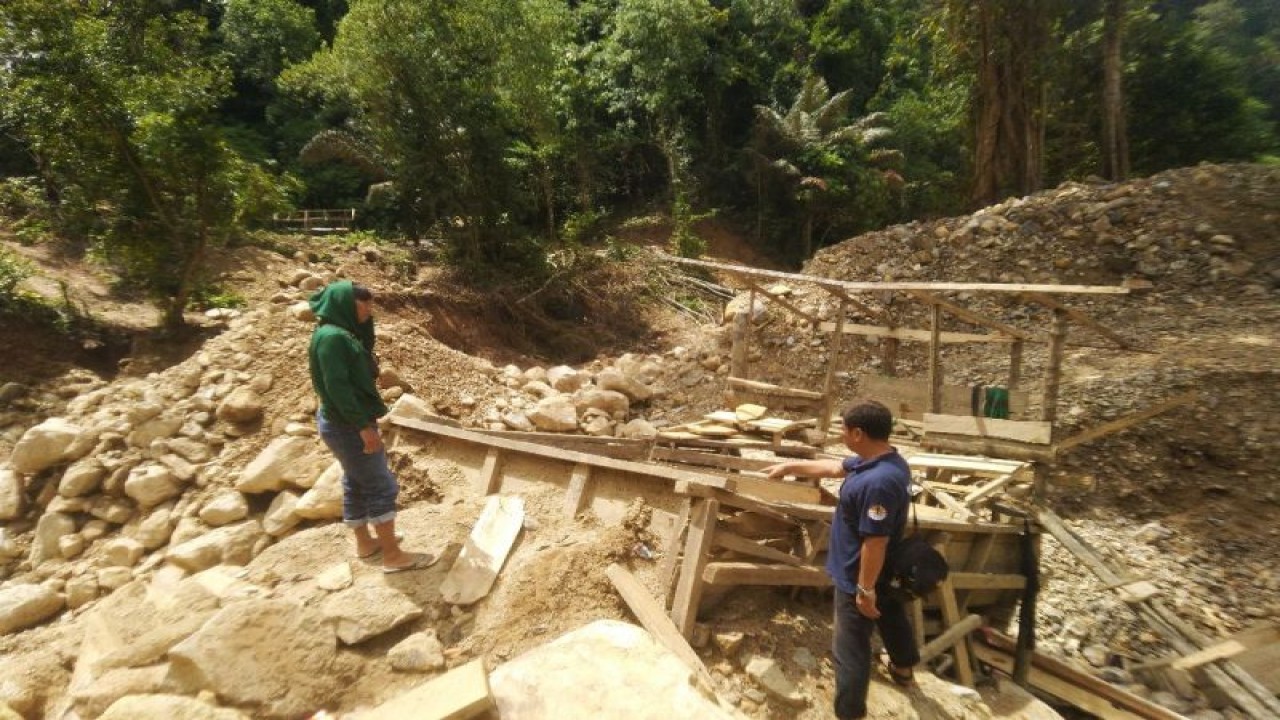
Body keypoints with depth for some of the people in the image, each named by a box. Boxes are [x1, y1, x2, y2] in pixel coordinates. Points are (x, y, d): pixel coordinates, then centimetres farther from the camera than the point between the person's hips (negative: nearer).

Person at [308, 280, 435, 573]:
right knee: (381, 486, -4)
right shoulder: (332, 336, -20)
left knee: (357, 484, 19)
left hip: (345, 422, 10)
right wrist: (364, 426, -24)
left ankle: (365, 542, 32)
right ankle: (393, 555, 3)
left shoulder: (343, 334, 11)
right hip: (347, 425, -10)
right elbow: (337, 386, -25)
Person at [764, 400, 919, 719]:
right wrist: (790, 466, 17)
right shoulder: (884, 460, -4)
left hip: (858, 577, -10)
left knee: (850, 648, 6)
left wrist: (865, 589, -21)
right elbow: (833, 467, 10)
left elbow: (875, 543, -31)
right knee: (892, 615, 33)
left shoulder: (878, 482, -37)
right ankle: (903, 667, 59)